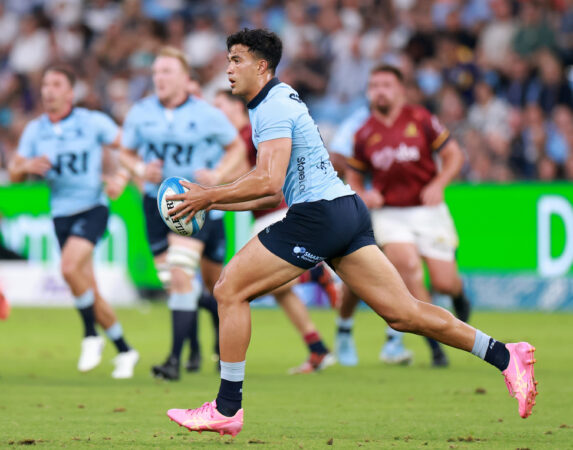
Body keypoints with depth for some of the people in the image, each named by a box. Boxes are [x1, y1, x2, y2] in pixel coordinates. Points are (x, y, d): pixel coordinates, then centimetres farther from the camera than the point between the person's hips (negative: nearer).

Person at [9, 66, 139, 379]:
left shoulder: (92, 122, -5)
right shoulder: (34, 130, 7)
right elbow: (14, 173, 6)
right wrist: (28, 166, -15)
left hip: (92, 209, -5)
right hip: (61, 215, 5)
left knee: (70, 268, -27)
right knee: (90, 292, 5)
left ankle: (91, 335, -9)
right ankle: (124, 351, 19)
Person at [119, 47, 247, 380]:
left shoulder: (207, 115, -5)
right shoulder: (140, 114, 2)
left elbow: (237, 147, 8)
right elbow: (127, 153, 13)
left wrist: (217, 175, -10)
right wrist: (141, 169, -9)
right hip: (157, 202, 4)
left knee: (180, 273, -20)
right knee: (173, 280, 4)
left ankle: (175, 359, -18)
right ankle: (194, 348, 27)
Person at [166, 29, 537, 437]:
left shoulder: (273, 108, -8)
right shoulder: (278, 102, 23)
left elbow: (269, 183, -21)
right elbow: (274, 193, 26)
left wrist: (209, 196, -12)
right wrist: (211, 200, 22)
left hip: (318, 214, -10)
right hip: (347, 209, 10)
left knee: (230, 290, -3)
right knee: (404, 314, 5)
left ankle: (227, 410, -2)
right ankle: (505, 357, 0)